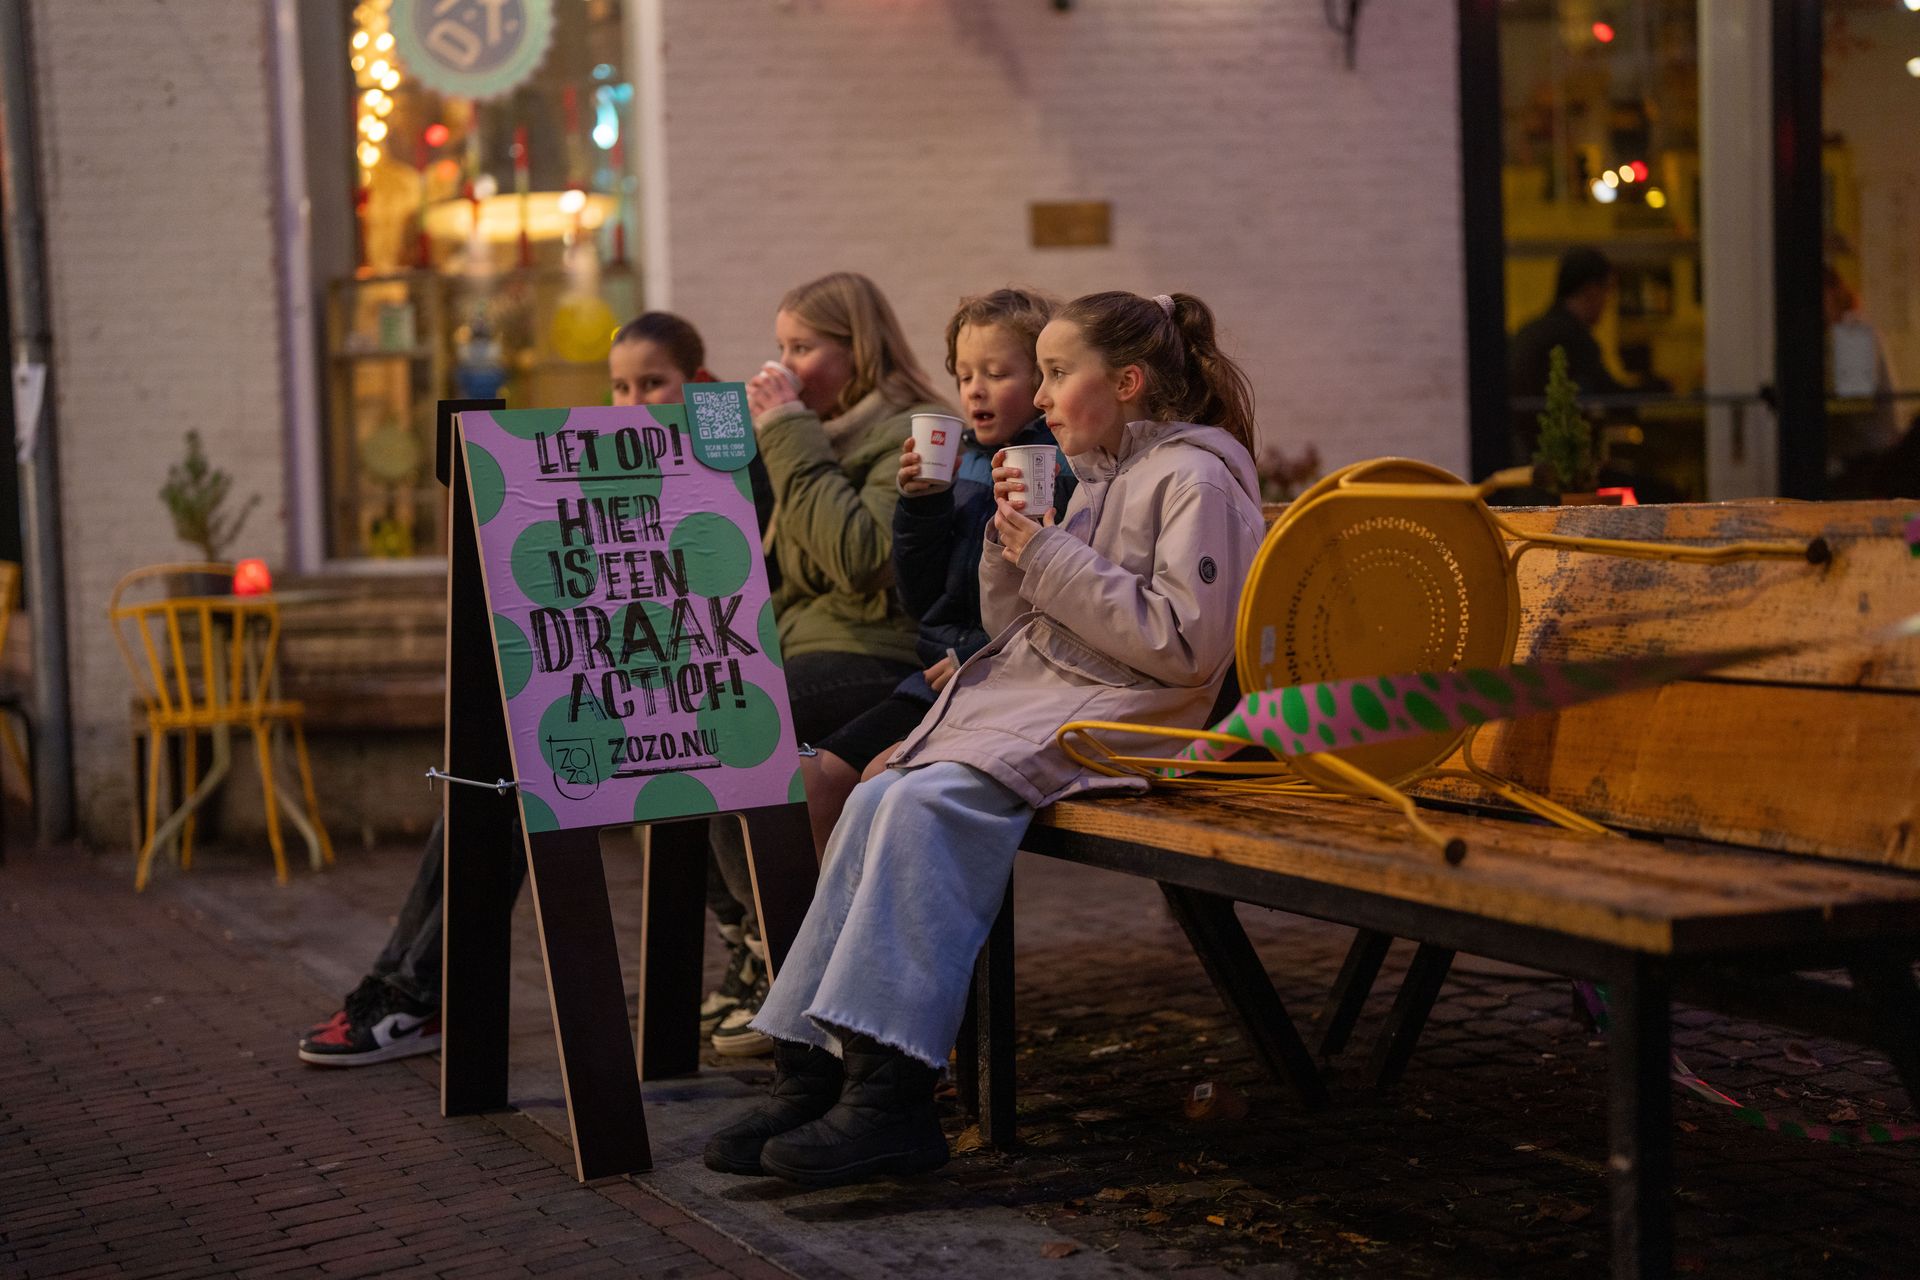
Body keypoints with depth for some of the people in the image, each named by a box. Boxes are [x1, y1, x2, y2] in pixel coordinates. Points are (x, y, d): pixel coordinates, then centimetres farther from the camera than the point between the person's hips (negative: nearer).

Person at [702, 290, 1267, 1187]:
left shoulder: (1195, 481, -4)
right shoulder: (1098, 480, 23)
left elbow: (1184, 644, -16)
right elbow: (1013, 626, 24)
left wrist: (1052, 559, -12)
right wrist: (1012, 538, 5)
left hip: (1112, 722, -9)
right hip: (1022, 695, 9)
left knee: (930, 803, -29)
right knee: (880, 801, -15)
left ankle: (889, 1097, -31)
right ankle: (814, 1069, -19)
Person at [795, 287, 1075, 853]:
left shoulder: (1064, 471, -8)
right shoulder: (961, 464, 14)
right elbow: (921, 599, 15)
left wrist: (979, 659, -17)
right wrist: (920, 506, 1)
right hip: (939, 673, 8)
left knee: (884, 776, -25)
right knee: (816, 778, -4)